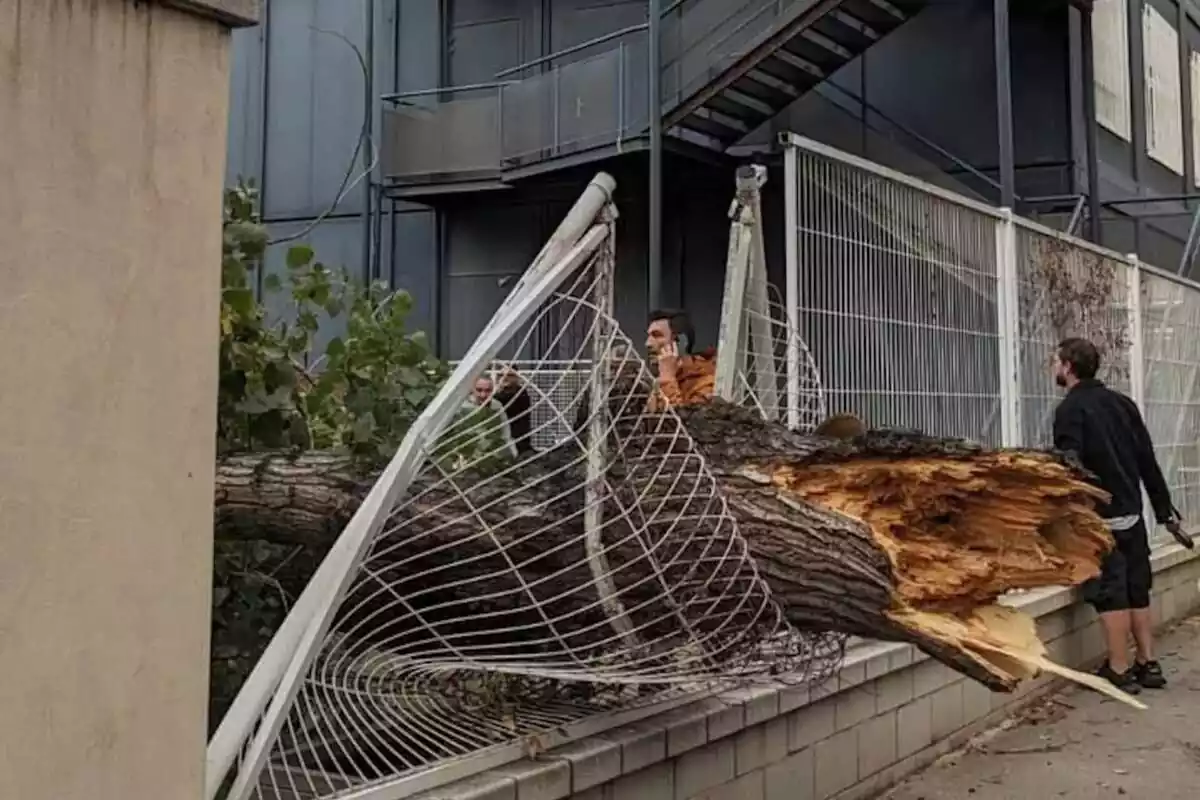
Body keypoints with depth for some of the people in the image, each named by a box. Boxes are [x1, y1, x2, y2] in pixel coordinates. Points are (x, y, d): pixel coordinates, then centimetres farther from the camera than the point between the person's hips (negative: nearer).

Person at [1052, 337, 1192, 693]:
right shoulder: (1121, 402, 10)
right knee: (1136, 590, 14)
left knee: (1110, 593, -2)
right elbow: (1148, 461, 11)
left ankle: (1119, 671, 2)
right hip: (1131, 513, 7)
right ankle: (1148, 665, 19)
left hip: (1099, 518, -7)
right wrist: (1165, 511, 15)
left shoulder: (1070, 409, -11)